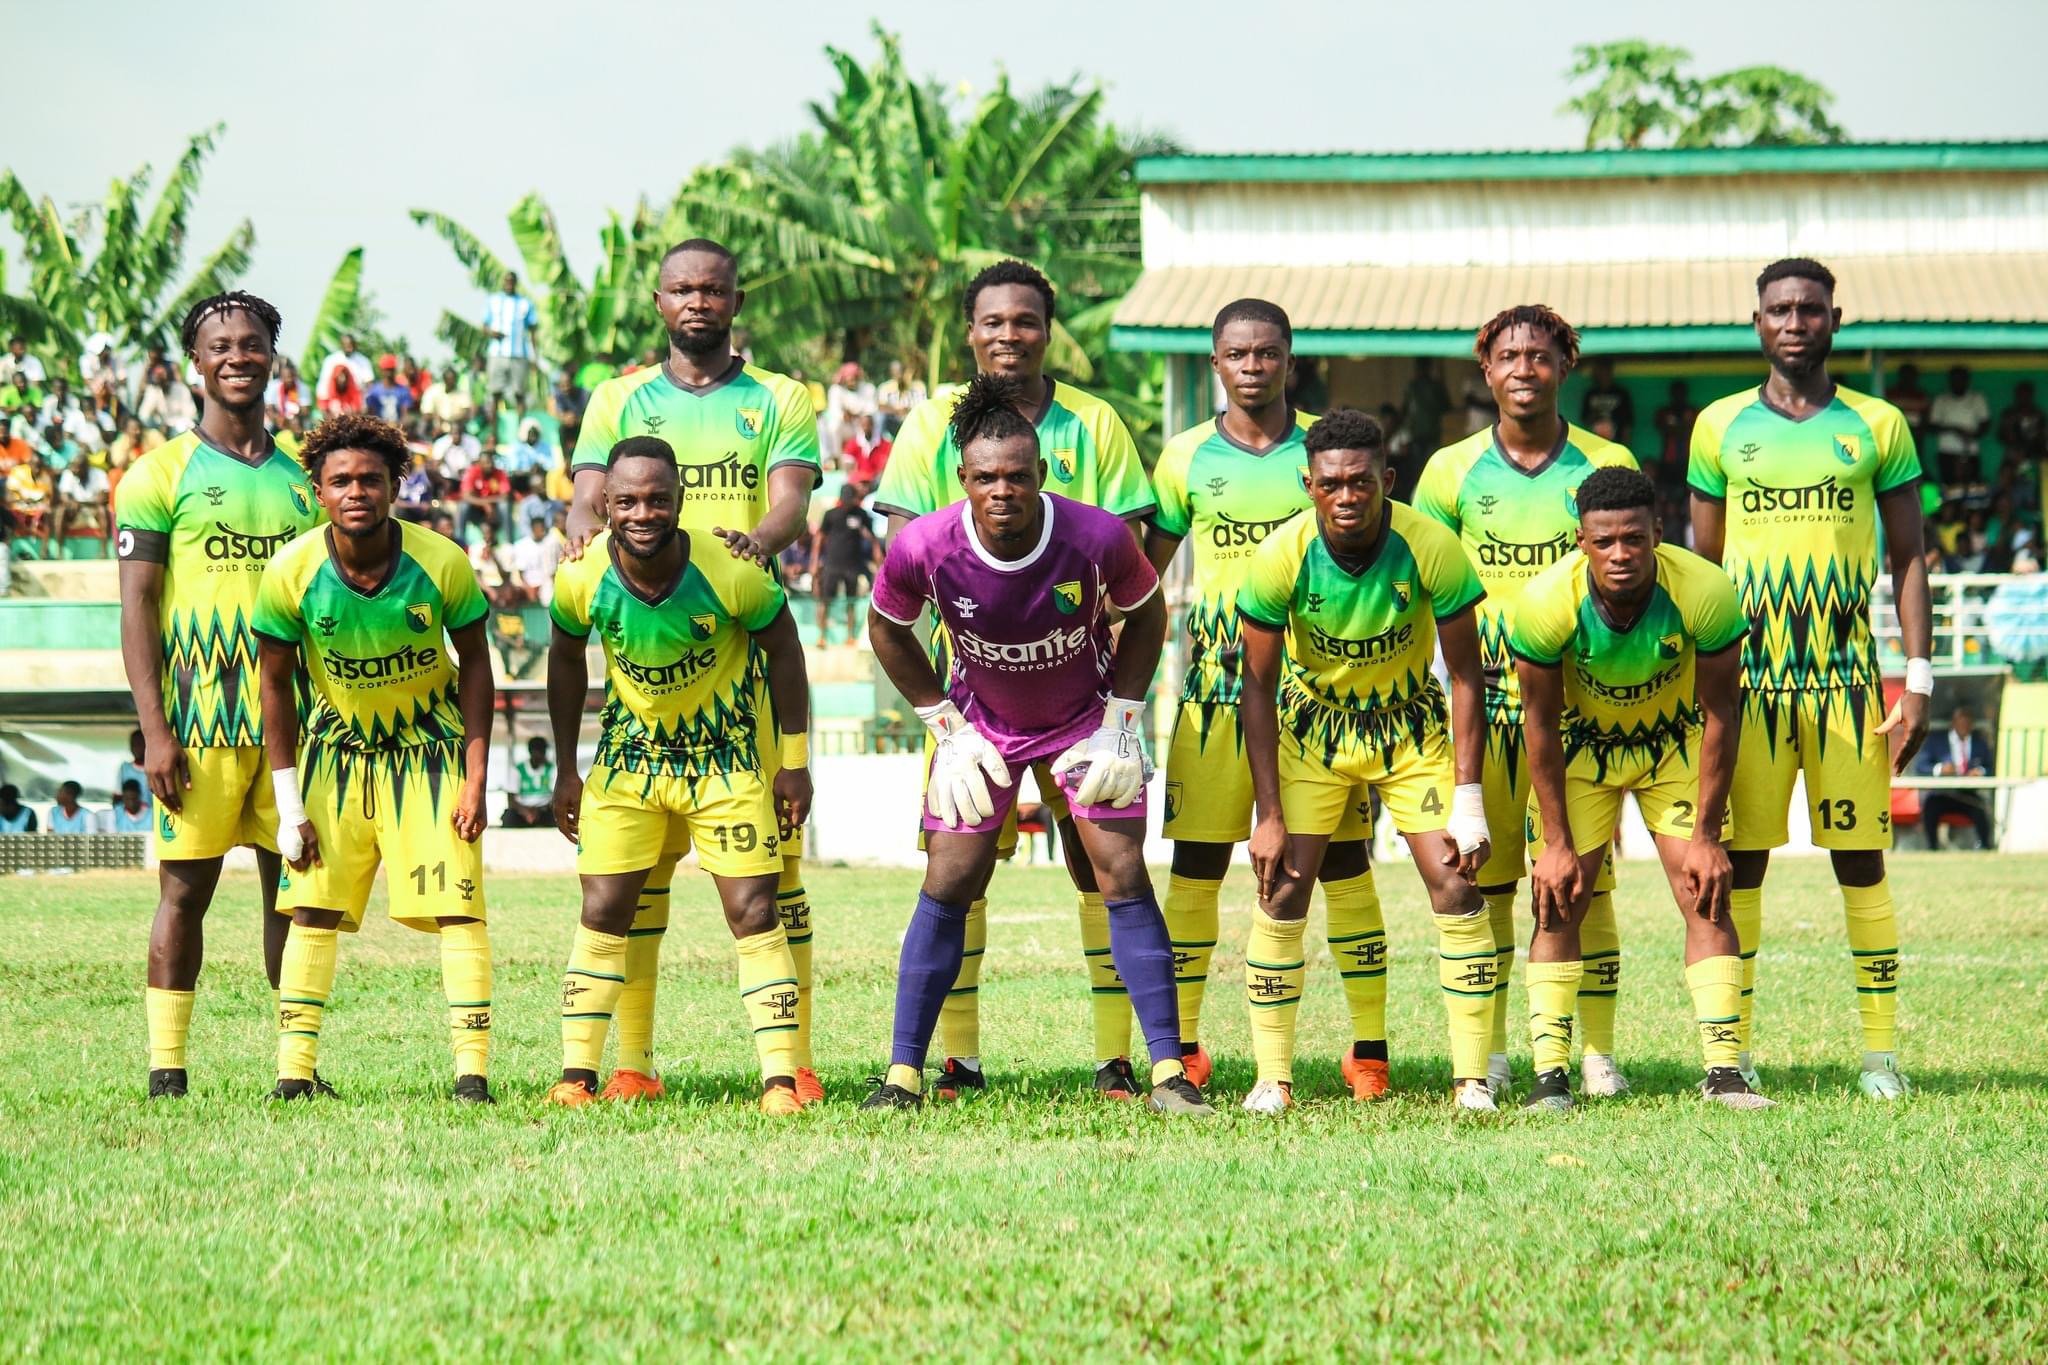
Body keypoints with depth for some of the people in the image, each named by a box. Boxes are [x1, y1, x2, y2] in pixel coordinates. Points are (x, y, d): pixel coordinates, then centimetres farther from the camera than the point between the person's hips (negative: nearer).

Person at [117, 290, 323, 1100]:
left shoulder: (299, 477, 14)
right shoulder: (163, 474, 0)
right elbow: (136, 607, -4)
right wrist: (155, 728, -12)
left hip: (291, 720, 4)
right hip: (199, 721, -4)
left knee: (295, 883, 4)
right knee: (185, 887, -2)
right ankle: (165, 1067, 1)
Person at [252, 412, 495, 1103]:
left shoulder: (440, 563, -20)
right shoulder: (292, 571, -17)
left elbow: (475, 664, -6)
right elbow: (276, 686, -6)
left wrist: (474, 780, -11)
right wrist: (289, 806, -9)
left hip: (429, 748, -1)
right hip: (337, 746, 1)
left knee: (457, 905, -9)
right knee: (313, 907, -3)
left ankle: (472, 1069, -8)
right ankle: (295, 1067, 1)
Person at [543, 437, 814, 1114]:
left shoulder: (733, 574, -25)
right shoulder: (582, 578, -18)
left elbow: (783, 650, -7)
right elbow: (566, 660, 2)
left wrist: (794, 762, -4)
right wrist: (566, 770, 7)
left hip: (726, 754, -2)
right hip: (629, 754, 2)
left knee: (754, 912, -7)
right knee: (602, 913, -2)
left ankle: (780, 1079, -5)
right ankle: (576, 1076, 5)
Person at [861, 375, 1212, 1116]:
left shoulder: (1098, 537, -28)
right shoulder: (923, 547, -26)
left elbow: (1146, 614, -6)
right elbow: (887, 628, -4)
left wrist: (1119, 720, -9)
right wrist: (946, 724, -5)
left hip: (1084, 714, 0)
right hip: (982, 718, 1)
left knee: (1122, 875, -9)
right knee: (949, 882, -6)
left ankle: (1168, 1071, -3)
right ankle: (903, 1075, 2)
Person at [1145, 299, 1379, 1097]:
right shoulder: (1187, 457, 7)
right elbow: (1144, 570, 15)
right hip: (1215, 684, 1)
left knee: (1342, 862, -2)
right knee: (1196, 865, -1)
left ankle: (1369, 1049, 2)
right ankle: (1182, 1046, 6)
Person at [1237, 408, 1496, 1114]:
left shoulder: (1431, 550, -25)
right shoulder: (1281, 558, -23)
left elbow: (1466, 675, -14)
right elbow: (1258, 688, -13)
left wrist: (1468, 799, -18)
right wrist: (1269, 814, -16)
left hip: (1411, 726, 0)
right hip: (1312, 723, 0)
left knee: (1456, 888, -10)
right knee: (1282, 892, -9)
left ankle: (1472, 1077, -4)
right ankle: (1272, 1078, 0)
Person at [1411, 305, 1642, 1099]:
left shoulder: (1607, 466, 5)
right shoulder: (1452, 470, 6)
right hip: (1483, 702, 1)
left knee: (1587, 883, -2)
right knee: (1482, 882, 1)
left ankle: (1599, 1054, 4)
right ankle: (1488, 1056, 9)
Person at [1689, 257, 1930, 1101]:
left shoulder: (1877, 427, 5)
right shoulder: (1721, 427, 8)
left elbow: (1908, 561, 8)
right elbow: (1703, 564, 12)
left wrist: (1918, 682, 0)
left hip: (1846, 674, -1)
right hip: (1749, 674, 1)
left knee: (1861, 861, -1)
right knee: (1740, 861, 0)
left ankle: (1882, 1048, 4)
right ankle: (1732, 1047, 6)